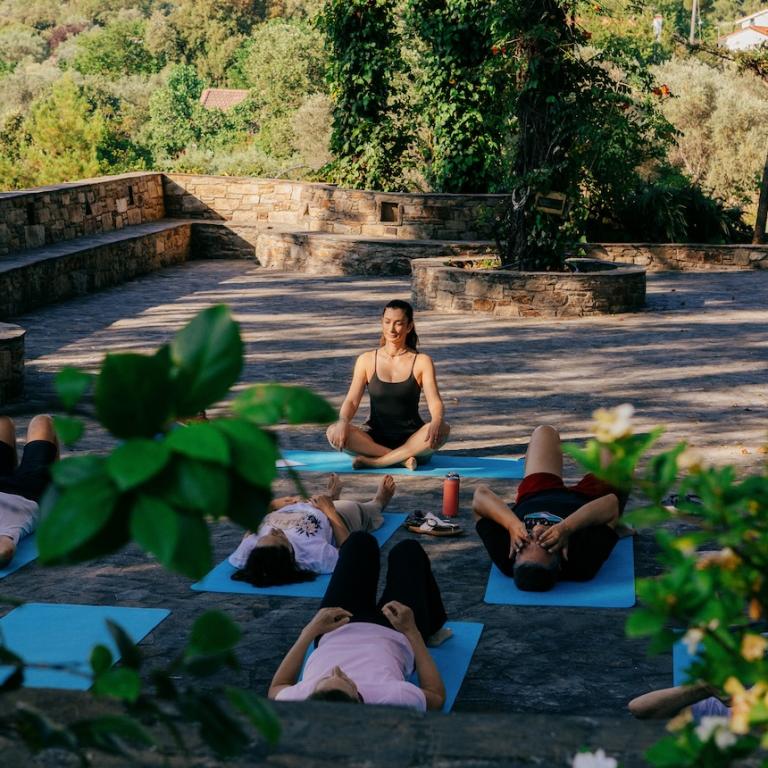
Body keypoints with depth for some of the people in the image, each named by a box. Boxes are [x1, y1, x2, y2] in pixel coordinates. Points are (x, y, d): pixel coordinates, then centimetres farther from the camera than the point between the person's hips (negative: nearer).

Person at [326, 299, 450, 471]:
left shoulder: (422, 362, 1)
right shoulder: (366, 360, 5)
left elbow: (435, 402, -9)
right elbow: (352, 400, -1)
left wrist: (436, 421, -33)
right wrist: (343, 421, -24)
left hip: (412, 440, -1)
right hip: (375, 439, 1)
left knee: (442, 430, -33)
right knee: (333, 432, -27)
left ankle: (374, 461, -29)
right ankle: (403, 459, -27)